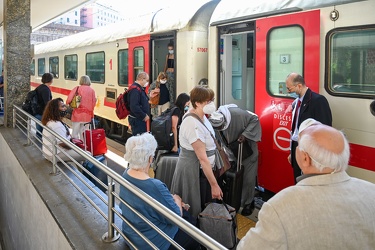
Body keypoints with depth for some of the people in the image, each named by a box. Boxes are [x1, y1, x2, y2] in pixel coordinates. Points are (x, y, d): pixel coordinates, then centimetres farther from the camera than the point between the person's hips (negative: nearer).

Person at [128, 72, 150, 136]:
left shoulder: (140, 89, 14)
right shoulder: (135, 90, -20)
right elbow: (134, 107, -29)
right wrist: (144, 116, -20)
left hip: (141, 119, 11)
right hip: (137, 120, -11)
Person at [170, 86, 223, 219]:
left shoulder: (200, 115, 0)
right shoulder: (193, 125, -28)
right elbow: (203, 159, -27)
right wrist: (214, 185, -23)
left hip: (202, 169, 9)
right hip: (194, 172, -9)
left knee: (205, 205, 20)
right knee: (196, 209, 7)